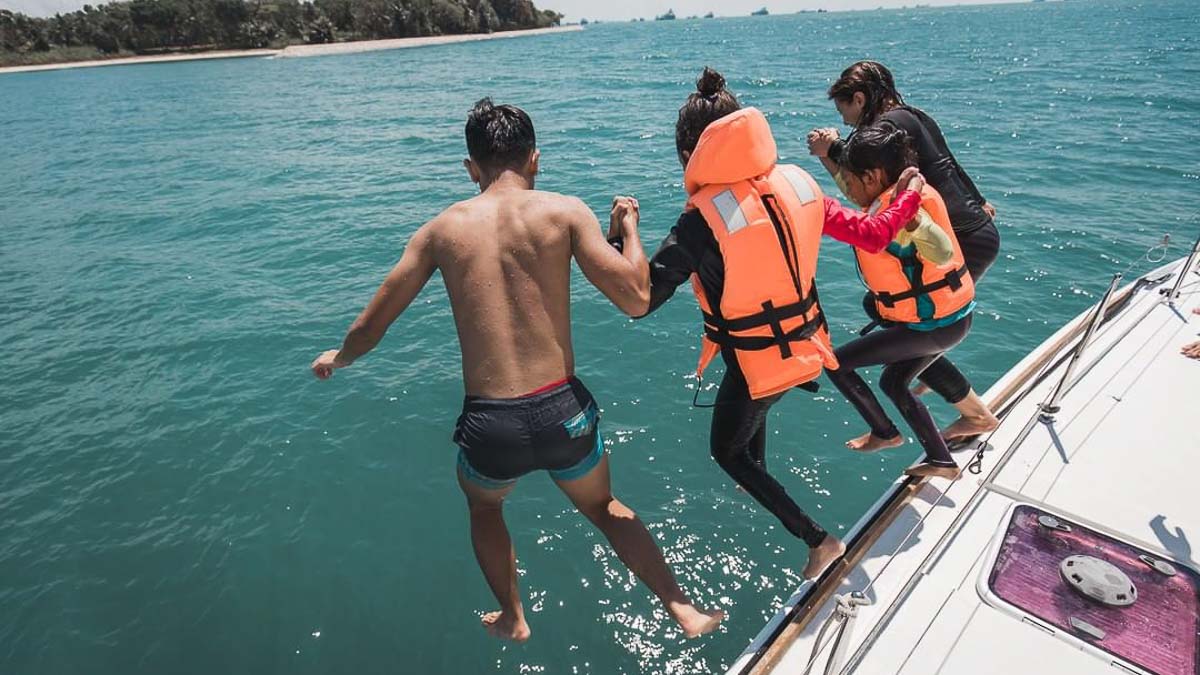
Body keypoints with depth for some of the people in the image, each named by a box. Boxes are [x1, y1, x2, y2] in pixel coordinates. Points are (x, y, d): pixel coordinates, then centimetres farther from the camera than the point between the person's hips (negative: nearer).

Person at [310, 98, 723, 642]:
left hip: (489, 425, 1)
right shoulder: (564, 210, -5)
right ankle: (685, 611, 34)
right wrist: (629, 230, 10)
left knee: (483, 505, 36)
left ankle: (512, 619, 47)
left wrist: (336, 358, 30)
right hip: (564, 411, 0)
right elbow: (634, 297, -9)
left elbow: (370, 327, 7)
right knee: (603, 507, 31)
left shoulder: (442, 228, 1)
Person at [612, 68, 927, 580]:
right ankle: (758, 476, 60)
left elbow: (639, 301, -26)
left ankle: (819, 541, 17)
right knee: (751, 412, 38)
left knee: (726, 451, 22)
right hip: (807, 348, 7)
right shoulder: (797, 183, -8)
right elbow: (872, 235, 2)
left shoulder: (704, 217, -25)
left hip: (755, 367, -6)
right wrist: (908, 198, 20)